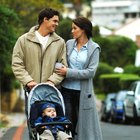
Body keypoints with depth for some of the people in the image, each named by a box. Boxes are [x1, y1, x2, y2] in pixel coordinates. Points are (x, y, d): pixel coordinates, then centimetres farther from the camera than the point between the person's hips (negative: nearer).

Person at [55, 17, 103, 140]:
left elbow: (91, 72, -10)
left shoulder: (94, 48, -4)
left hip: (83, 92, -3)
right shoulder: (69, 44, 7)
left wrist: (68, 72, -13)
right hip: (67, 89, 3)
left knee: (85, 125, 3)